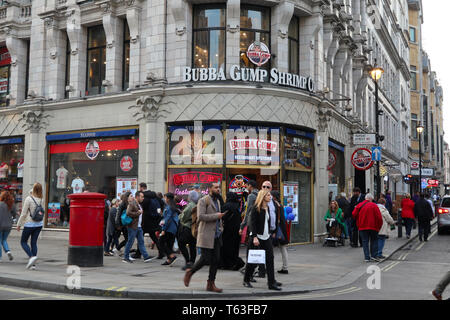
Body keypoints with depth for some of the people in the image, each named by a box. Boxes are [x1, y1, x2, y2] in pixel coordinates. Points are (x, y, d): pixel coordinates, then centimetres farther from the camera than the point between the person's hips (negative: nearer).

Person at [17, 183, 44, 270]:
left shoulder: (29, 199, -14)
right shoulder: (41, 200, 1)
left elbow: (23, 213, -11)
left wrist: (19, 224, -2)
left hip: (29, 224, -5)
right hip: (39, 224, 5)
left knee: (23, 242, 10)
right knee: (34, 243, 10)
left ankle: (32, 256, -12)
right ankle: (33, 264, 7)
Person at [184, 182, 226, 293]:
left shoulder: (218, 201, 18)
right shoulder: (203, 200, -8)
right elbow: (200, 216, -20)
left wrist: (221, 228, 15)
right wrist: (216, 216, -17)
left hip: (217, 235, 8)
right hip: (206, 235, -8)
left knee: (216, 260, 4)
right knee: (205, 259, -6)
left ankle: (211, 284, 12)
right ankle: (189, 272, 18)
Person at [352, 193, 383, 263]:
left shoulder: (359, 205, 3)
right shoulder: (374, 206, -5)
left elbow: (354, 215, 3)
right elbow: (379, 217, -9)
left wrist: (358, 224, 16)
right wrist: (379, 226, 3)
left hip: (362, 227, 2)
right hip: (373, 227, -2)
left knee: (365, 242, 6)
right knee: (374, 241, 13)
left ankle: (367, 257, 2)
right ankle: (374, 255, 7)